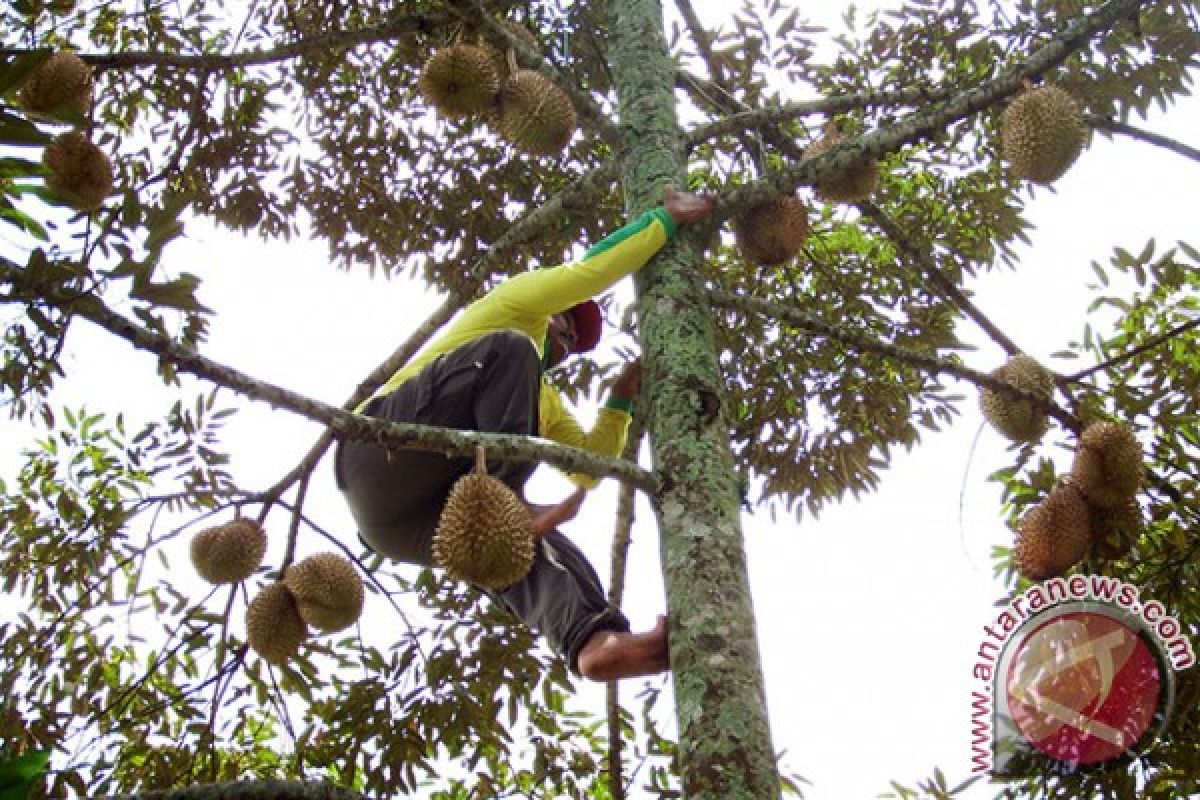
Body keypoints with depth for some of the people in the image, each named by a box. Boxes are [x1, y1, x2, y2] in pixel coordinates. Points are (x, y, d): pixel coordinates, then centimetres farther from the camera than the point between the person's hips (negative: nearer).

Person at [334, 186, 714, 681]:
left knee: (533, 545, -20)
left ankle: (590, 638, -51)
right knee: (508, 351, -19)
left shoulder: (544, 401, 39)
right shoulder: (514, 312, 19)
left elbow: (588, 466, 30)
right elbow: (589, 272, 6)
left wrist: (621, 399, 21)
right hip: (384, 448, -7)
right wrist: (667, 217, 13)